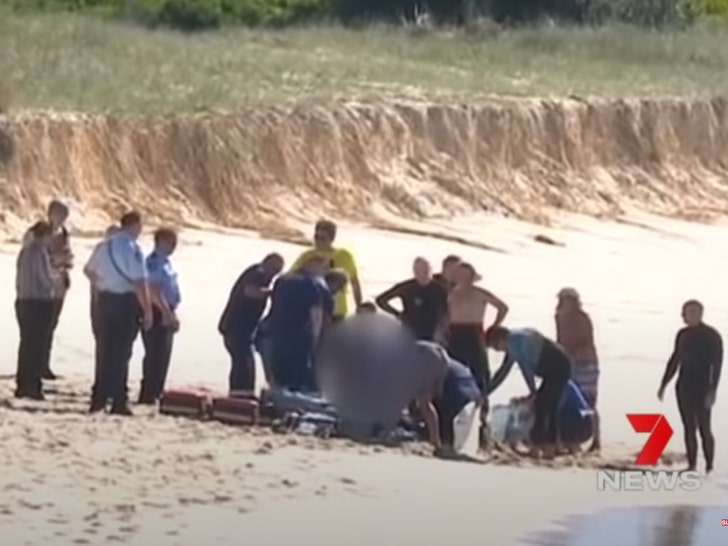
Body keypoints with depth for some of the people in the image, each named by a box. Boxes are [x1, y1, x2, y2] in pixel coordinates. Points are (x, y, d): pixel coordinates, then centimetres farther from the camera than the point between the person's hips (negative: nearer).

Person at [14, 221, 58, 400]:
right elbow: (47, 279, -17)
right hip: (40, 303, -8)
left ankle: (22, 385, 19)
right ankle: (33, 386, -4)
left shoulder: (25, 251, 10)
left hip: (23, 301, 8)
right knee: (39, 345, -3)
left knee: (26, 343, 15)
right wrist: (57, 277, 6)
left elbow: (21, 277, 13)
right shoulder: (40, 252, -15)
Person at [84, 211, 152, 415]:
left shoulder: (106, 245, 10)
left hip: (105, 299, 7)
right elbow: (139, 283, -19)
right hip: (126, 301, -7)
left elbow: (90, 269, 25)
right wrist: (148, 311, -15)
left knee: (105, 350, 13)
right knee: (121, 352, -2)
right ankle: (119, 402, 0)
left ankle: (99, 398, 14)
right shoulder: (132, 248, -14)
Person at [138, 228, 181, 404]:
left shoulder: (166, 262, 16)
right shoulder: (153, 262, -14)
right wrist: (166, 312, -25)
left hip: (167, 313, 10)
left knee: (163, 356, 12)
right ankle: (148, 394, -7)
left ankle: (156, 393, 17)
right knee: (155, 354, -9)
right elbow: (153, 290, -23)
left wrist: (172, 313, 20)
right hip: (157, 313, -10)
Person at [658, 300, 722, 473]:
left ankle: (709, 467, -5)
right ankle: (692, 466, 9)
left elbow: (717, 365, -11)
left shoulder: (711, 336, -8)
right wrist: (664, 385, 18)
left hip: (702, 388, -6)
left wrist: (712, 390, -19)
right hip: (684, 387, 6)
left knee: (704, 428, -7)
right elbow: (674, 360, 18)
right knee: (689, 428, 6)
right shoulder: (683, 335, 9)